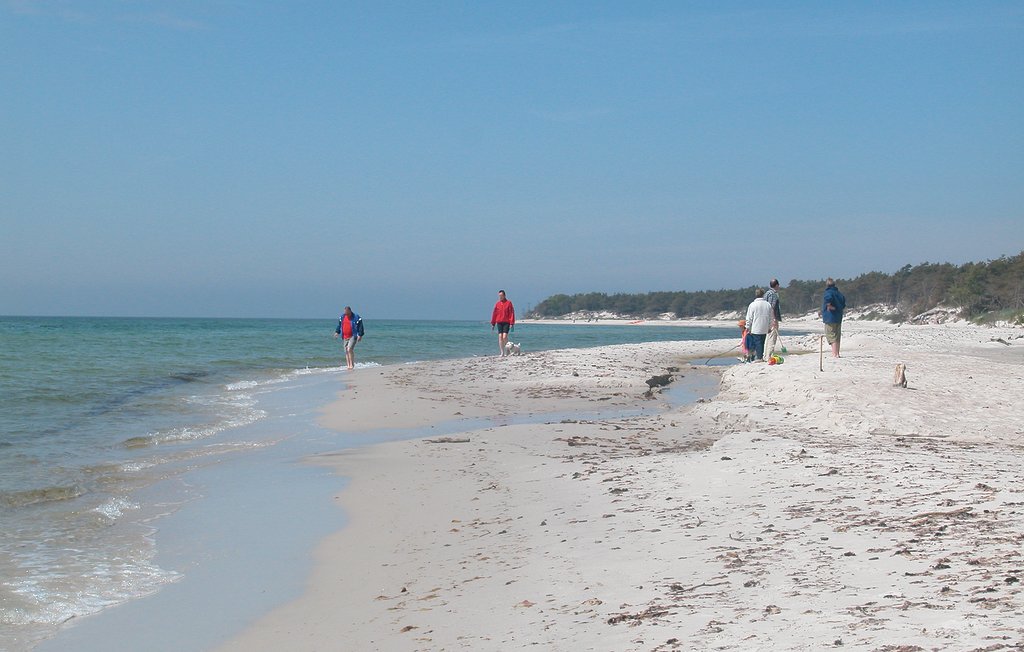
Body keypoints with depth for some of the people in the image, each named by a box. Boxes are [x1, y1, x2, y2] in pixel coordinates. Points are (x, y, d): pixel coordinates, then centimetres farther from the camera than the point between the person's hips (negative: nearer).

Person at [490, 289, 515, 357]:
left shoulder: (509, 303, -1)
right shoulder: (497, 304, 10)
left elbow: (512, 313, -4)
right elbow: (494, 314, 13)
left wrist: (512, 323, -11)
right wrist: (493, 323, 11)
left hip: (506, 323, -4)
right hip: (499, 323, 4)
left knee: (504, 337, -14)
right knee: (500, 337, -1)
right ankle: (502, 352, 3)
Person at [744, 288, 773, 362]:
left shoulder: (753, 305, -9)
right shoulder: (768, 305, 4)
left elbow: (749, 318, -6)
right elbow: (771, 318, 11)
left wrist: (748, 327, 3)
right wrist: (769, 327, 20)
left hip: (755, 329, -4)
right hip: (764, 329, 4)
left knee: (757, 342, -2)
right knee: (762, 343, 13)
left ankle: (759, 357, -5)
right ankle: (761, 357, 16)